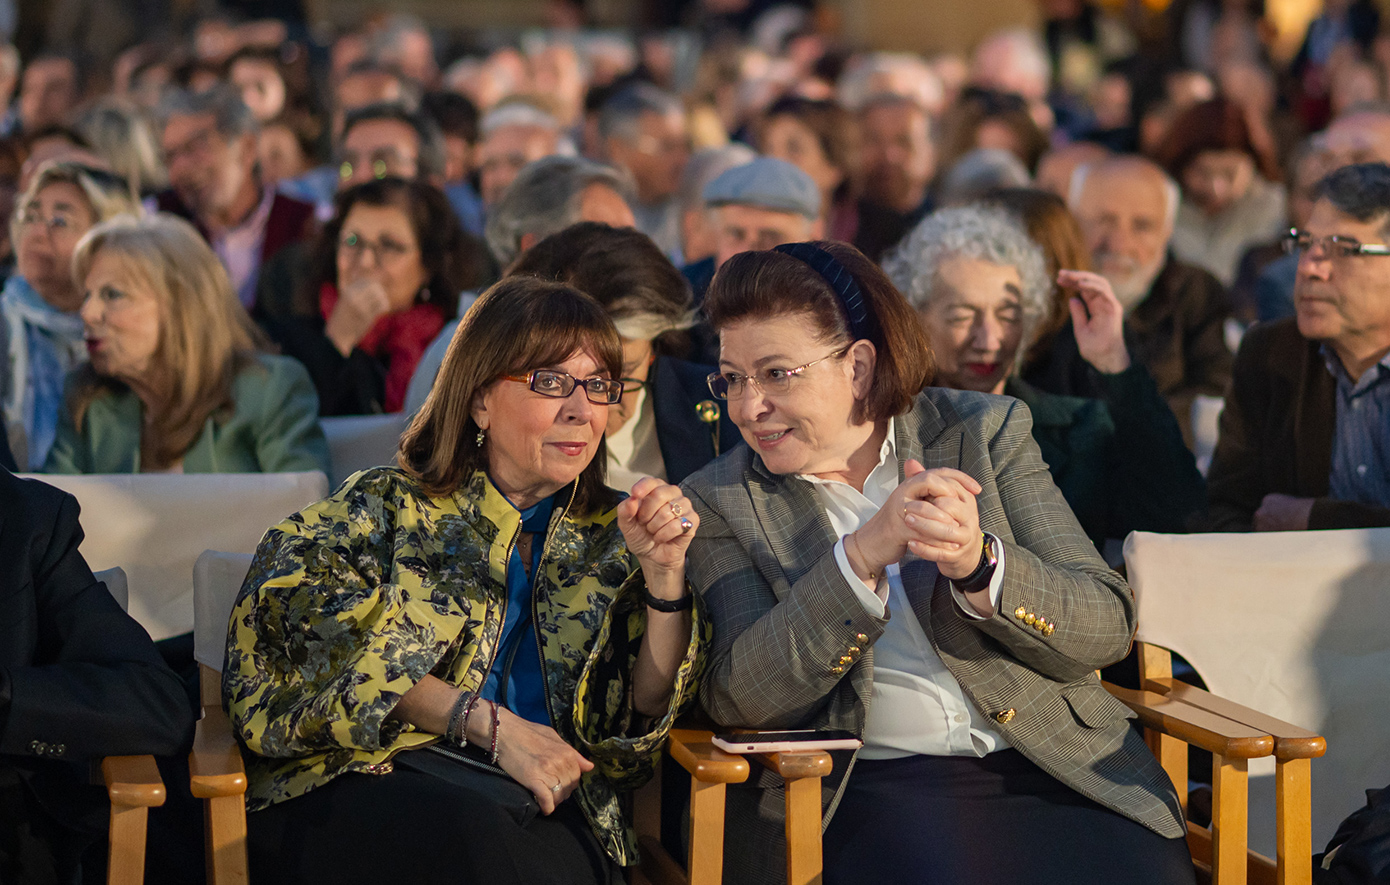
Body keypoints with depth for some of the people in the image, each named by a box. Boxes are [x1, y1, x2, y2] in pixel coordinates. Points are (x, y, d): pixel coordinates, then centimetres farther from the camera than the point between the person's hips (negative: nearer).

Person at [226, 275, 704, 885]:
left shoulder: (609, 538, 19)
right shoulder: (387, 507, 10)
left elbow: (640, 725, 12)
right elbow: (344, 659, -7)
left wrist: (665, 573, -2)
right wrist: (491, 724, -16)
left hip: (546, 799, 2)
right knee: (477, 830, -38)